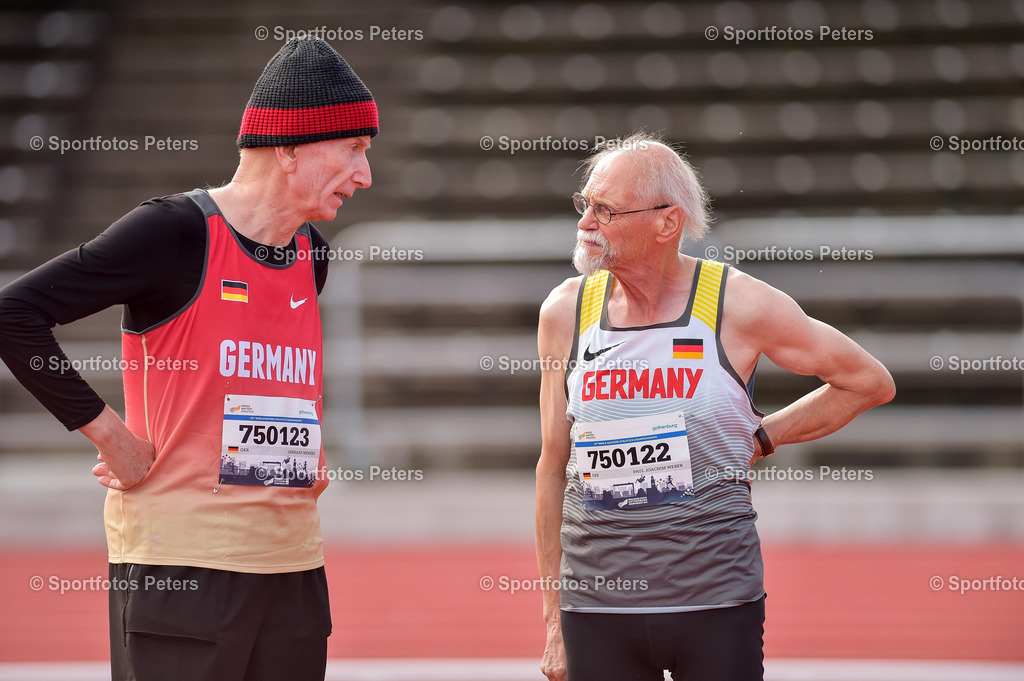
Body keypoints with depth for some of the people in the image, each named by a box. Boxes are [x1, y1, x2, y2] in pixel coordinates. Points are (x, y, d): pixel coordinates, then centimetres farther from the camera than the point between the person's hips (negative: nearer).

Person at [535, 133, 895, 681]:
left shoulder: (738, 305, -4)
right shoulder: (565, 312, 4)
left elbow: (870, 382, 8)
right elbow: (554, 466, 10)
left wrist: (759, 438, 4)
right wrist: (553, 620, 9)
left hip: (717, 605, -2)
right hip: (595, 608, 2)